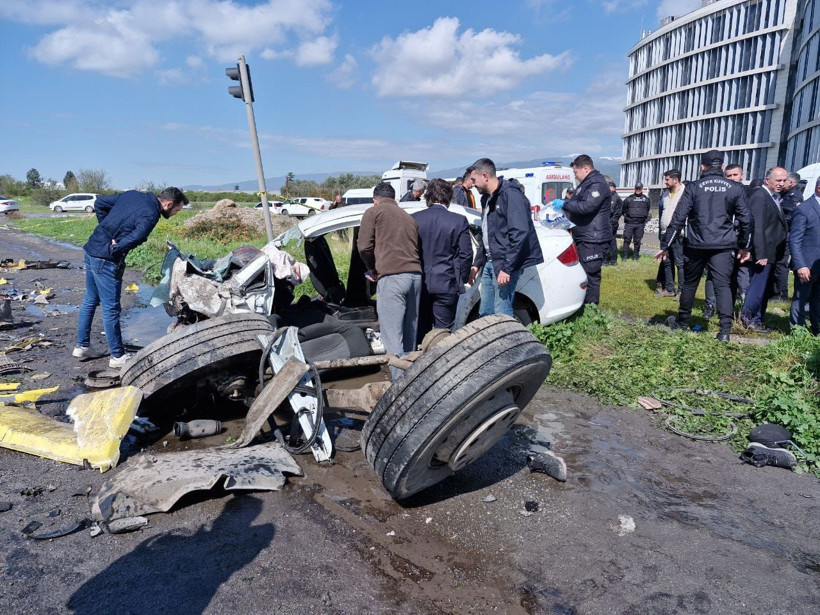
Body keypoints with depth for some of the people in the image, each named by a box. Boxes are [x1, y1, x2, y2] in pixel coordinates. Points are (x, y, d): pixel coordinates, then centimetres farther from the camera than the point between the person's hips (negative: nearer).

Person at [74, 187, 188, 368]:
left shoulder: (133, 195, 9)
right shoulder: (150, 214, -17)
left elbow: (100, 203, 13)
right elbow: (134, 239, -32)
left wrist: (106, 228, 11)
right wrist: (113, 250, -16)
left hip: (91, 250, 9)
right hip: (106, 261, -9)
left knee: (90, 301, 20)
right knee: (111, 309, 1)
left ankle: (82, 346, 32)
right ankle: (118, 356, 11)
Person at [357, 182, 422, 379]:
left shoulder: (374, 212, 8)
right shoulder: (409, 217, 26)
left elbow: (364, 246, -1)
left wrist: (373, 269, 16)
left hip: (391, 276, -6)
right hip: (415, 275, 7)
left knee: (393, 338, -7)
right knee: (409, 336, 13)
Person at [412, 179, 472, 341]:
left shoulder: (414, 219, 2)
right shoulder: (459, 221, -5)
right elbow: (466, 254, -4)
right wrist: (461, 280, 8)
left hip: (420, 284, 3)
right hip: (446, 285, -2)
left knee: (420, 330, 13)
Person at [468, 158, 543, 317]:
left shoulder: (511, 194, -13)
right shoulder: (487, 198, 17)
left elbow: (520, 234, -21)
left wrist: (507, 268, -23)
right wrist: (477, 264, 20)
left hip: (504, 263, -9)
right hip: (489, 262, 9)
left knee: (501, 314, -10)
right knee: (485, 313, 12)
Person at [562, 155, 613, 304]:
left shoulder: (597, 185, -14)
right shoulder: (586, 184, 20)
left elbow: (587, 206, -27)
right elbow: (577, 204, 28)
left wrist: (565, 204, -16)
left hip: (593, 240, -11)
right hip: (583, 238, 11)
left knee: (591, 276, -7)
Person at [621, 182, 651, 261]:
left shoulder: (646, 199, 10)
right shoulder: (629, 198, 3)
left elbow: (647, 210, 22)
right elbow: (624, 209, 13)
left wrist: (645, 218, 15)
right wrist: (626, 216, 6)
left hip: (640, 224, 2)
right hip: (629, 222, -2)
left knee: (637, 240, 6)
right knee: (627, 239, -3)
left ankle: (635, 256, 15)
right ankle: (624, 256, 2)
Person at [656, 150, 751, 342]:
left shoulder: (693, 188, -1)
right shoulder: (736, 189, 5)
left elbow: (678, 219, -5)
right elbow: (746, 220, 7)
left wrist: (665, 245, -1)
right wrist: (744, 246, 20)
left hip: (696, 245, -1)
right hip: (723, 246, 1)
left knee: (690, 283, 13)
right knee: (723, 285, -1)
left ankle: (682, 321, 28)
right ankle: (725, 330, -12)